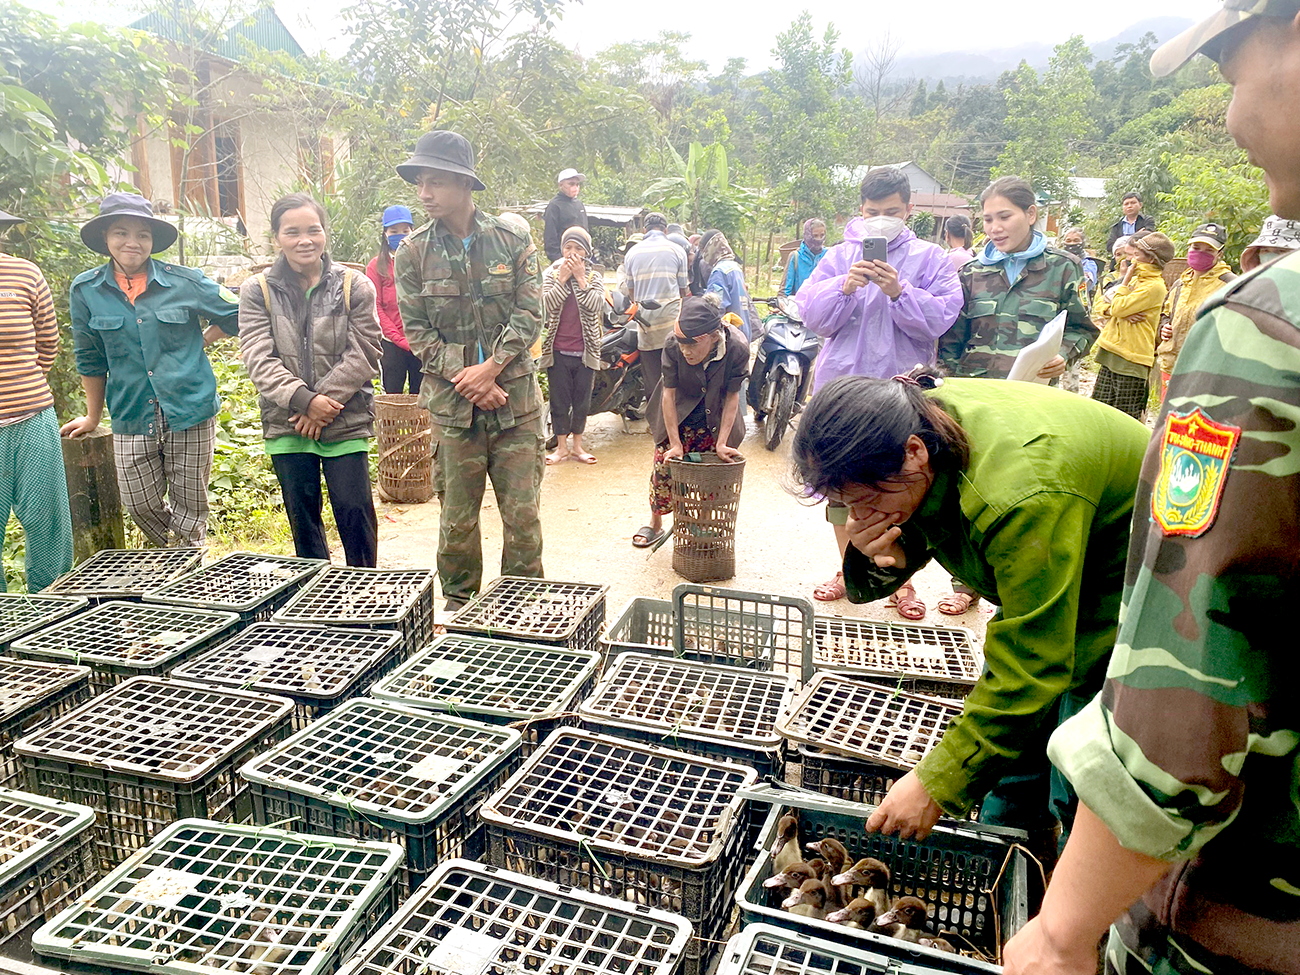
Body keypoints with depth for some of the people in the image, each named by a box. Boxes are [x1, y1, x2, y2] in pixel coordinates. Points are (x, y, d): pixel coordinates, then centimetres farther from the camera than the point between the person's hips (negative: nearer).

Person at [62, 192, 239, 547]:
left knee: (189, 507, 6)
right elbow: (90, 359, 11)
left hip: (190, 413, -2)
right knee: (141, 506, 6)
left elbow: (235, 314, 10)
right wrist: (93, 417, 18)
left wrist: (197, 344, 6)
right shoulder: (85, 290, 1)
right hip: (131, 420, 2)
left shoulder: (185, 282, -3)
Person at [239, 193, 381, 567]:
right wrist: (304, 400, -19)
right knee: (302, 519, 12)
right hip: (286, 426, 2)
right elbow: (259, 359, -6)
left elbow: (363, 355, -5)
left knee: (355, 514, -1)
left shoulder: (354, 286, 0)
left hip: (345, 424, -2)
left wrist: (324, 403, -13)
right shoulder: (257, 291, 3)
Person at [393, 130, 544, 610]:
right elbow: (416, 330, 0)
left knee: (522, 514, 4)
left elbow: (530, 313, -3)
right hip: (452, 404, 1)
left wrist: (492, 366, -14)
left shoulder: (512, 240, 1)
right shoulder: (413, 253, 2)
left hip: (516, 397, 0)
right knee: (458, 517, 8)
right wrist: (465, 377, -12)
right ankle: (458, 605, 27)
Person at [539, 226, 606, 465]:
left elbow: (596, 305, -13)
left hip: (585, 349, 1)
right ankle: (561, 446, 17)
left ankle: (577, 445, 21)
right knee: (559, 400, 5)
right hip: (558, 349, -1)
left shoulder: (594, 276, 4)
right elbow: (547, 304, -12)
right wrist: (563, 278, -15)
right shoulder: (551, 273, 3)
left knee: (582, 400, 9)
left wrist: (580, 278, -14)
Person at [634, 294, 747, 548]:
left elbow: (732, 398, -19)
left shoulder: (737, 348, -31)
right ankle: (655, 524, 20)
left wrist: (721, 443, -20)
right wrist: (675, 443, -20)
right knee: (664, 464, 0)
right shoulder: (673, 345, -30)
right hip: (679, 413, 0)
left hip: (715, 418, 0)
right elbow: (669, 394, -21)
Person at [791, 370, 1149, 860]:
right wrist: (873, 562, -30)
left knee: (1078, 800, -5)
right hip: (1037, 583, 8)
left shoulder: (1019, 496, -40)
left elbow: (1028, 668, -34)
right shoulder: (912, 421, -17)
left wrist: (938, 784, -29)